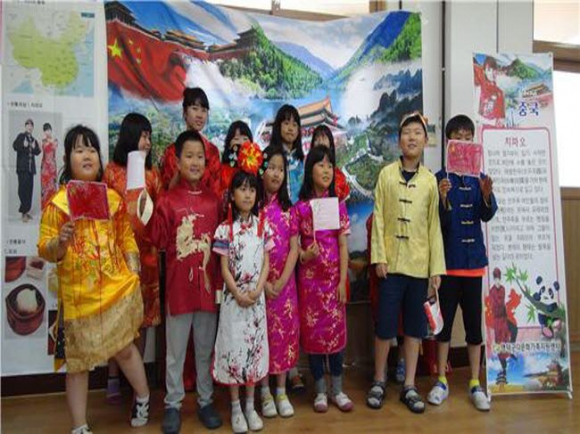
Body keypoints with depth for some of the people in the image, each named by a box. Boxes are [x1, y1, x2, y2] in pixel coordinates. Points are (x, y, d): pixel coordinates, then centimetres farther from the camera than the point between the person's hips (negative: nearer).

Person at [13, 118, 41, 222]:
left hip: (31, 168, 6)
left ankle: (26, 211, 13)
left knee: (30, 188, 6)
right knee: (23, 188, -10)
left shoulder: (34, 140, 17)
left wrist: (34, 147, -7)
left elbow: (37, 152, 11)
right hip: (22, 167, -6)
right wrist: (23, 146, -26)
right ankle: (24, 212, -9)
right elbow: (15, 146, -11)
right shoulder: (21, 136, 2)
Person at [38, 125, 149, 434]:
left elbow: (127, 238, 11)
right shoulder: (57, 202, -5)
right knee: (78, 360, 10)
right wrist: (61, 240, -25)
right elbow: (45, 251, -5)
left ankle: (143, 397, 37)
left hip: (117, 287, 1)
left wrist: (133, 273, 2)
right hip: (78, 293, -1)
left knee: (123, 347, 10)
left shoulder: (113, 197, 4)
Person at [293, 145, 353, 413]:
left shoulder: (338, 204, 2)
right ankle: (320, 391, 20)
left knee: (336, 329, 7)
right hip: (309, 277, -1)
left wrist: (342, 281, -4)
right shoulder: (300, 207, -2)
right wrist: (303, 255, -21)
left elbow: (343, 246, 0)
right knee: (312, 331, 5)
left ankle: (338, 389, 22)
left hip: (334, 276, 1)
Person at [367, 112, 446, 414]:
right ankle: (378, 381, 20)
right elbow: (378, 218, -1)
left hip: (420, 263, 2)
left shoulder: (430, 180, 6)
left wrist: (437, 268, 0)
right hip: (392, 261, -2)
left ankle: (409, 386, 22)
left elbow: (434, 225, 4)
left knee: (415, 326, 9)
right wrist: (378, 257, -8)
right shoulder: (387, 174, 2)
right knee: (385, 324, 2)